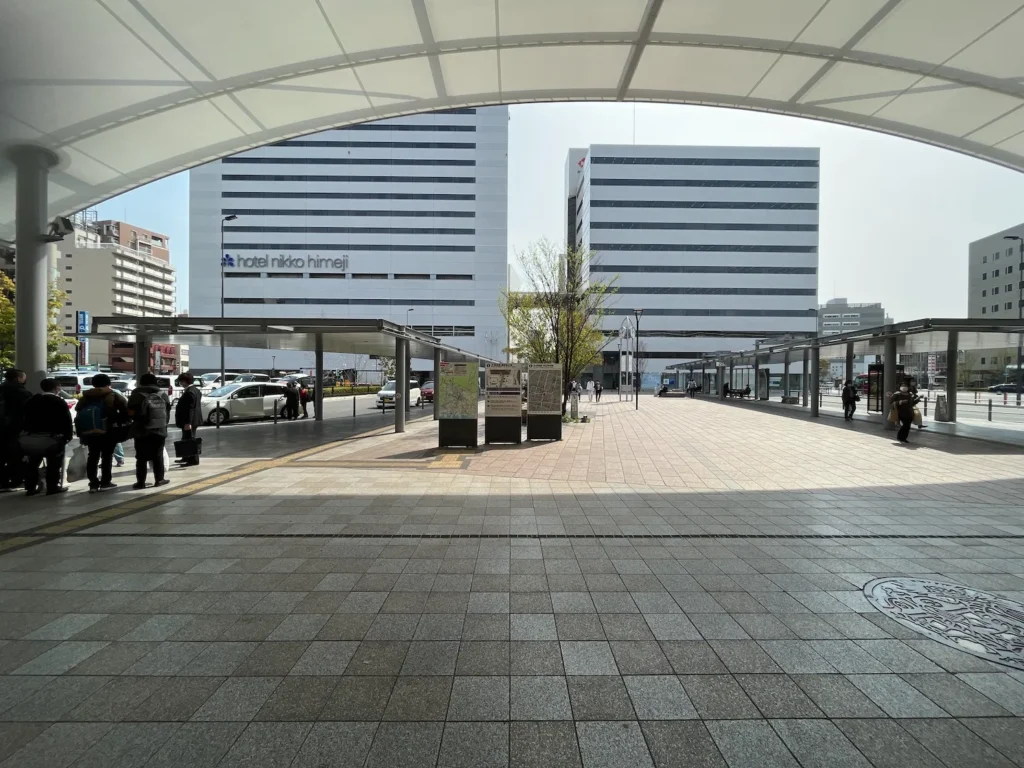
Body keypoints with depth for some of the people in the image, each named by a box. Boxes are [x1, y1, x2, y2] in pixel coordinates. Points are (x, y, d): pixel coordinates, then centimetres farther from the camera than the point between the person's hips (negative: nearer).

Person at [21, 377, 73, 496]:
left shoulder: (31, 401, 10)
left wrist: (27, 433, 21)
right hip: (54, 437, -6)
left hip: (33, 437, 6)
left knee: (32, 463, 12)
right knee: (53, 464, 0)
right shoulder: (60, 402, -10)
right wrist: (68, 436, -5)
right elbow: (66, 421, -12)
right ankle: (53, 487, 1)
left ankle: (30, 488, 15)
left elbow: (25, 418, 15)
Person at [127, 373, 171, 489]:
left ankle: (140, 482, 6)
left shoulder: (137, 395, -3)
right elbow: (168, 413, 9)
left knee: (141, 458, 4)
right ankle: (159, 479, 12)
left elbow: (131, 413, -8)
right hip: (160, 430, 2)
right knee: (158, 456, 10)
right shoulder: (163, 394, 7)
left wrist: (139, 418, 12)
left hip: (142, 431, -2)